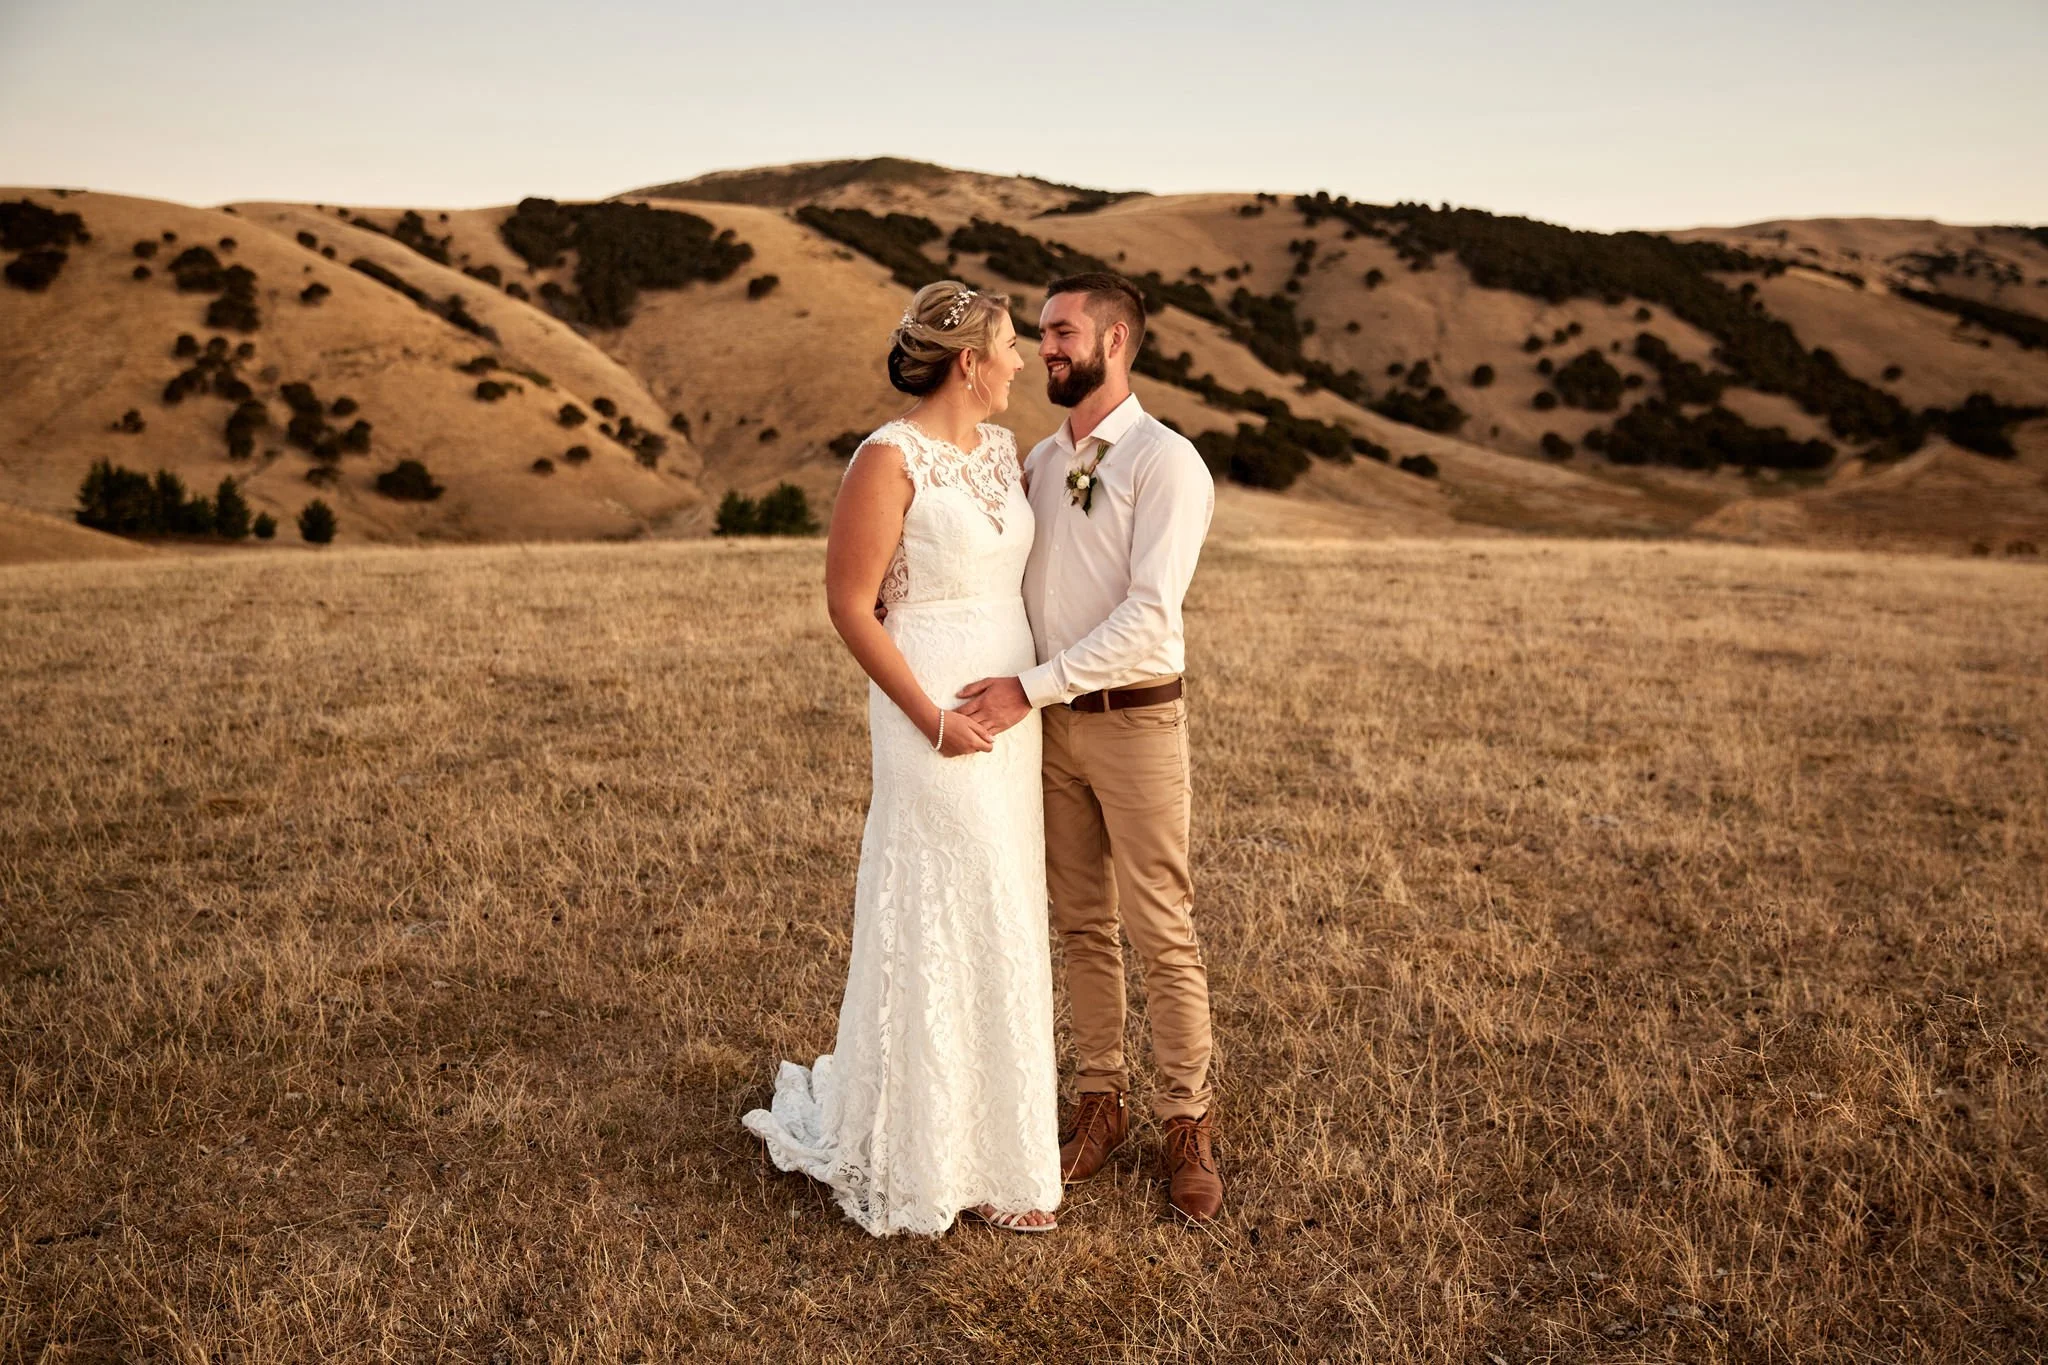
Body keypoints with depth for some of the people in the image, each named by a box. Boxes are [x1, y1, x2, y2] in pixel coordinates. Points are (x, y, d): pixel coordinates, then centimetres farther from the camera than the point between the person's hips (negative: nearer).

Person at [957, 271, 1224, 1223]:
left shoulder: (1166, 461, -11)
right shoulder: (1039, 461, 10)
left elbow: (1148, 616, -20)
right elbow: (1014, 588, 12)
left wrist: (1032, 688, -23)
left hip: (1135, 718, -6)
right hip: (1050, 721, 6)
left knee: (1163, 932, 2)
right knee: (1081, 926, 13)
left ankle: (1187, 1124, 15)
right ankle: (1101, 1102, 26)